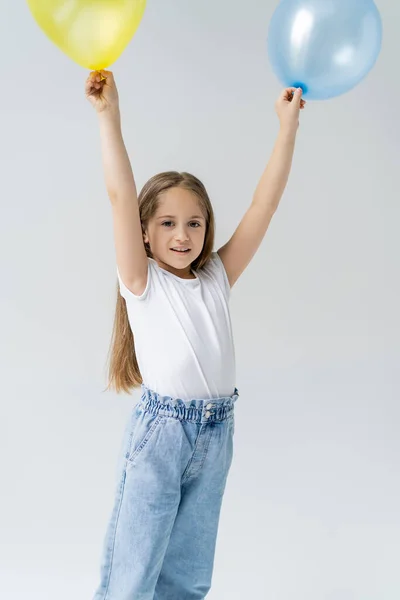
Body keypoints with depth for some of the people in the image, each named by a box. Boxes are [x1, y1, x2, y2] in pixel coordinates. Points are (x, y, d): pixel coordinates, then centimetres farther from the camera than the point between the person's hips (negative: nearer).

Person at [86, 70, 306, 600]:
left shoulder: (217, 279, 6)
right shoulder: (143, 283, -4)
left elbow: (264, 204, 1)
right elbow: (121, 196, -16)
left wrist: (288, 127, -1)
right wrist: (109, 116, -22)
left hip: (215, 433, 4)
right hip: (159, 431, -4)